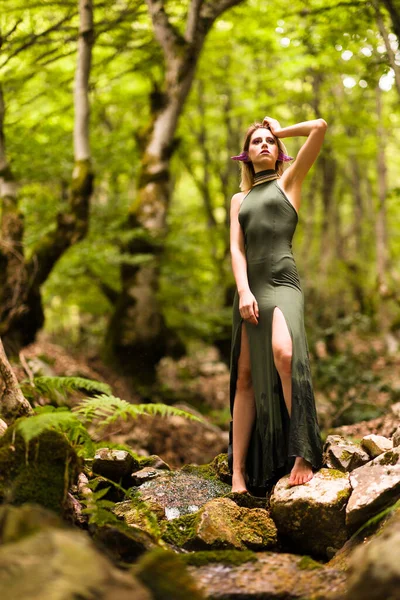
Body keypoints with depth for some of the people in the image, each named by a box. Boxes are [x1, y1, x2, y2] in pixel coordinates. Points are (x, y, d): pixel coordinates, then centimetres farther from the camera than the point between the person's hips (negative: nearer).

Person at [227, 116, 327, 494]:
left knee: (283, 354, -31)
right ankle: (238, 471, -2)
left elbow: (320, 128, 4)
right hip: (248, 288, 4)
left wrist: (279, 130, 20)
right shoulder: (239, 199, 24)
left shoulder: (289, 181, 15)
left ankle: (303, 454, -29)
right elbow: (236, 247, 9)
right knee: (245, 378, -1)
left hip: (282, 282, -4)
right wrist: (243, 290, -8)